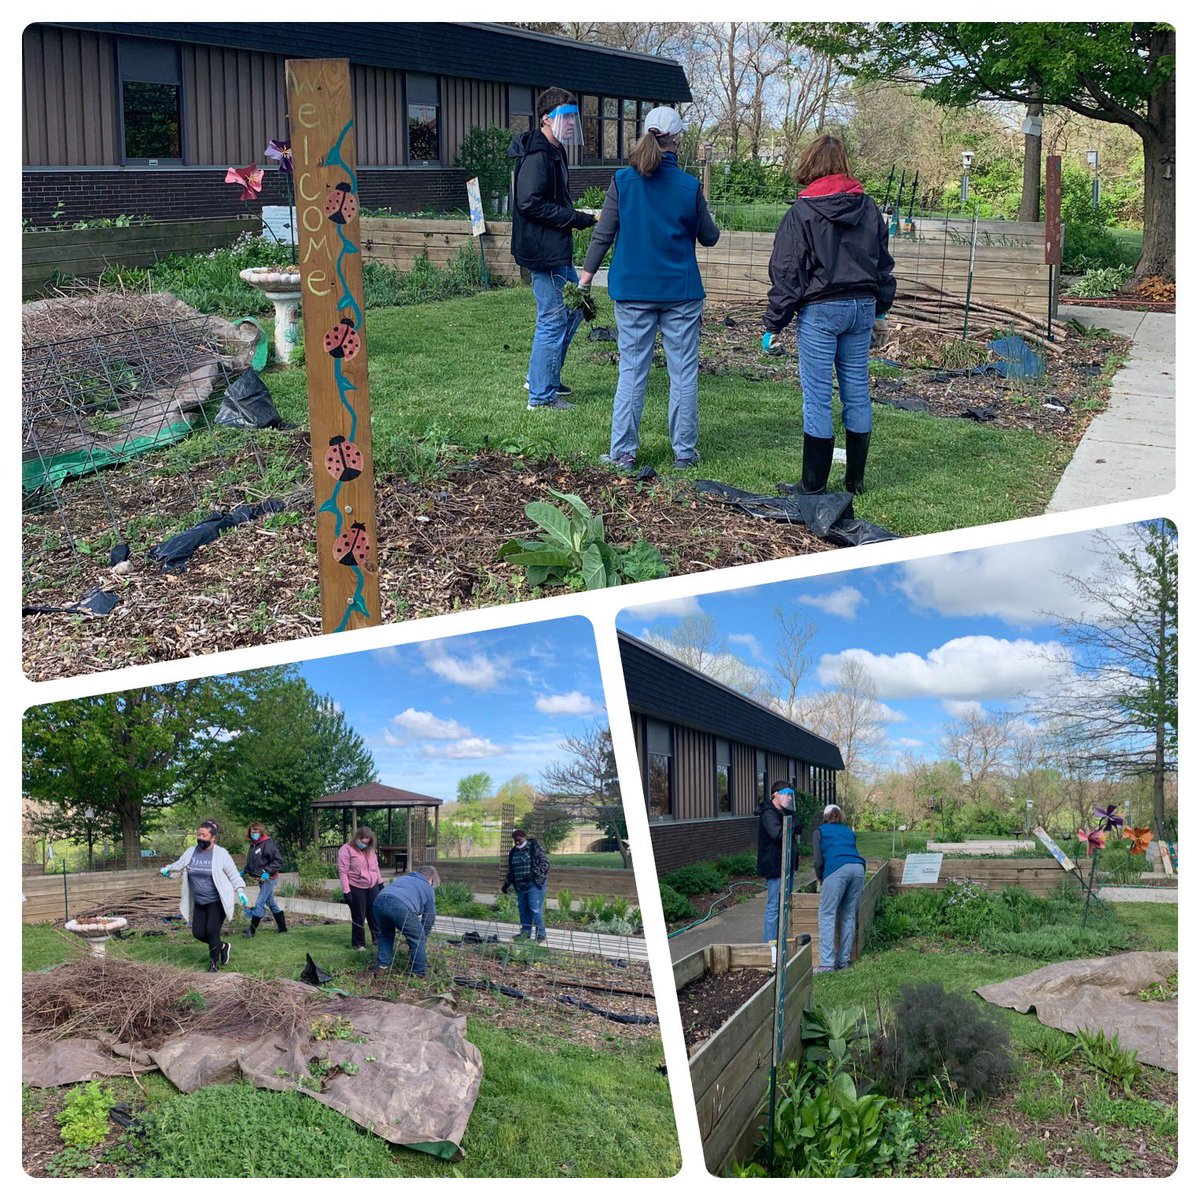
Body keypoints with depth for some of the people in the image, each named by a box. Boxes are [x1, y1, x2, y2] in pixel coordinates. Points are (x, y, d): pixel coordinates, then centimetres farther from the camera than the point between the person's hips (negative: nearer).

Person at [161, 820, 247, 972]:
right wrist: (167, 869, -14)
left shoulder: (221, 854, -9)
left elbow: (233, 874, -6)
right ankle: (222, 946, 29)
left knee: (212, 931, -12)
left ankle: (214, 964, 7)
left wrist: (240, 891, -13)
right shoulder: (191, 852, 4)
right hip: (199, 902, 6)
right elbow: (180, 863, 4)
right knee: (198, 933, 2)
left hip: (217, 902, -6)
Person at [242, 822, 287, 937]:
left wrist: (268, 872, -25)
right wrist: (245, 871, 7)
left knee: (259, 904, -9)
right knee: (271, 903, 15)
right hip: (261, 879, 9)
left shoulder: (268, 843, -16)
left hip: (268, 879, -9)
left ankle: (252, 930, -4)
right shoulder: (253, 845, 9)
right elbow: (251, 863, 21)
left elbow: (278, 860, -19)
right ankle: (282, 928, 25)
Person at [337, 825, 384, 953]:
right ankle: (358, 944, 14)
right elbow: (343, 872, -14)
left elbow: (376, 867, 18)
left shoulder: (369, 849, 8)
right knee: (358, 917, 2)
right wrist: (346, 891, -17)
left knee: (375, 914, 8)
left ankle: (378, 938, 19)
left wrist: (380, 882, 16)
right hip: (356, 888, -5)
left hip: (372, 886, 5)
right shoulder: (346, 850, -11)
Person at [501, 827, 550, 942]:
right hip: (520, 886, 7)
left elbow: (545, 862, -10)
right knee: (523, 910, 9)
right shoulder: (514, 852, 15)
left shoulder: (535, 847, -5)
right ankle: (525, 933, 19)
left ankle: (541, 934, -5)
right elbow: (511, 871, 25)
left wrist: (534, 873, -21)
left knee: (535, 909, -11)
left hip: (535, 884, -7)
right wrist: (506, 884, 19)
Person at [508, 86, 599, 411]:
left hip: (557, 250, 11)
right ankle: (542, 394, 5)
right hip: (542, 250, -11)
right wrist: (577, 218, -20)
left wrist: (579, 216, 8)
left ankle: (542, 377, 28)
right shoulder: (536, 156, -17)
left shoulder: (553, 152, 16)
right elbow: (530, 203, -25)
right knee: (552, 320, -5)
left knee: (574, 307, 19)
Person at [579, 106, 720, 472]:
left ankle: (623, 452, 7)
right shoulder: (689, 185, -5)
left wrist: (587, 274, 9)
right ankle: (684, 452, 13)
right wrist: (713, 226, 28)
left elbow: (603, 234, -2)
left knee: (631, 371, 6)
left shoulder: (622, 181, -4)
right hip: (681, 291, -1)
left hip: (632, 291, 1)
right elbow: (709, 237, 6)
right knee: (683, 372, 8)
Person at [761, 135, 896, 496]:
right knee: (857, 392, 11)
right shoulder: (868, 208, 7)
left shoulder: (802, 212, -8)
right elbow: (884, 263, 15)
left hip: (819, 310, -5)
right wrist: (880, 307, 26)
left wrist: (774, 324, -5)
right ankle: (856, 479, 20)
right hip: (863, 307, 5)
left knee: (818, 397, -1)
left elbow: (786, 272, -8)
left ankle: (814, 485, 3)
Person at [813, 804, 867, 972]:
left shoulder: (820, 831, 20)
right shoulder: (848, 831, 32)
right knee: (849, 916, 12)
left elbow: (818, 861, 10)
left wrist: (821, 879, 27)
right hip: (858, 867, 5)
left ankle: (827, 963, -13)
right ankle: (844, 960, 13)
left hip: (837, 868, -5)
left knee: (826, 915, -4)